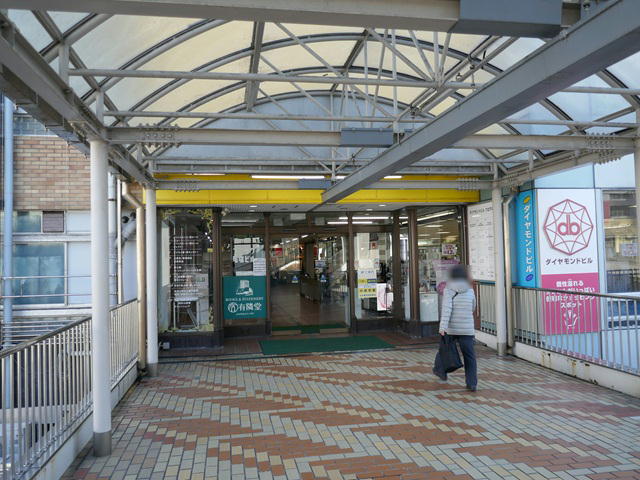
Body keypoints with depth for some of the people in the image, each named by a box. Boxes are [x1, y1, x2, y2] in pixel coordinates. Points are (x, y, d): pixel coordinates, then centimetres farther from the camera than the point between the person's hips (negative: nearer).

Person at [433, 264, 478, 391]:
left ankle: (442, 371, 38)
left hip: (450, 328, -1)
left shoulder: (448, 290, -7)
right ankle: (472, 384, -4)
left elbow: (446, 308, -20)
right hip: (467, 329, 1)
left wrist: (442, 326, -27)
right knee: (469, 356, 4)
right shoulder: (470, 291, 2)